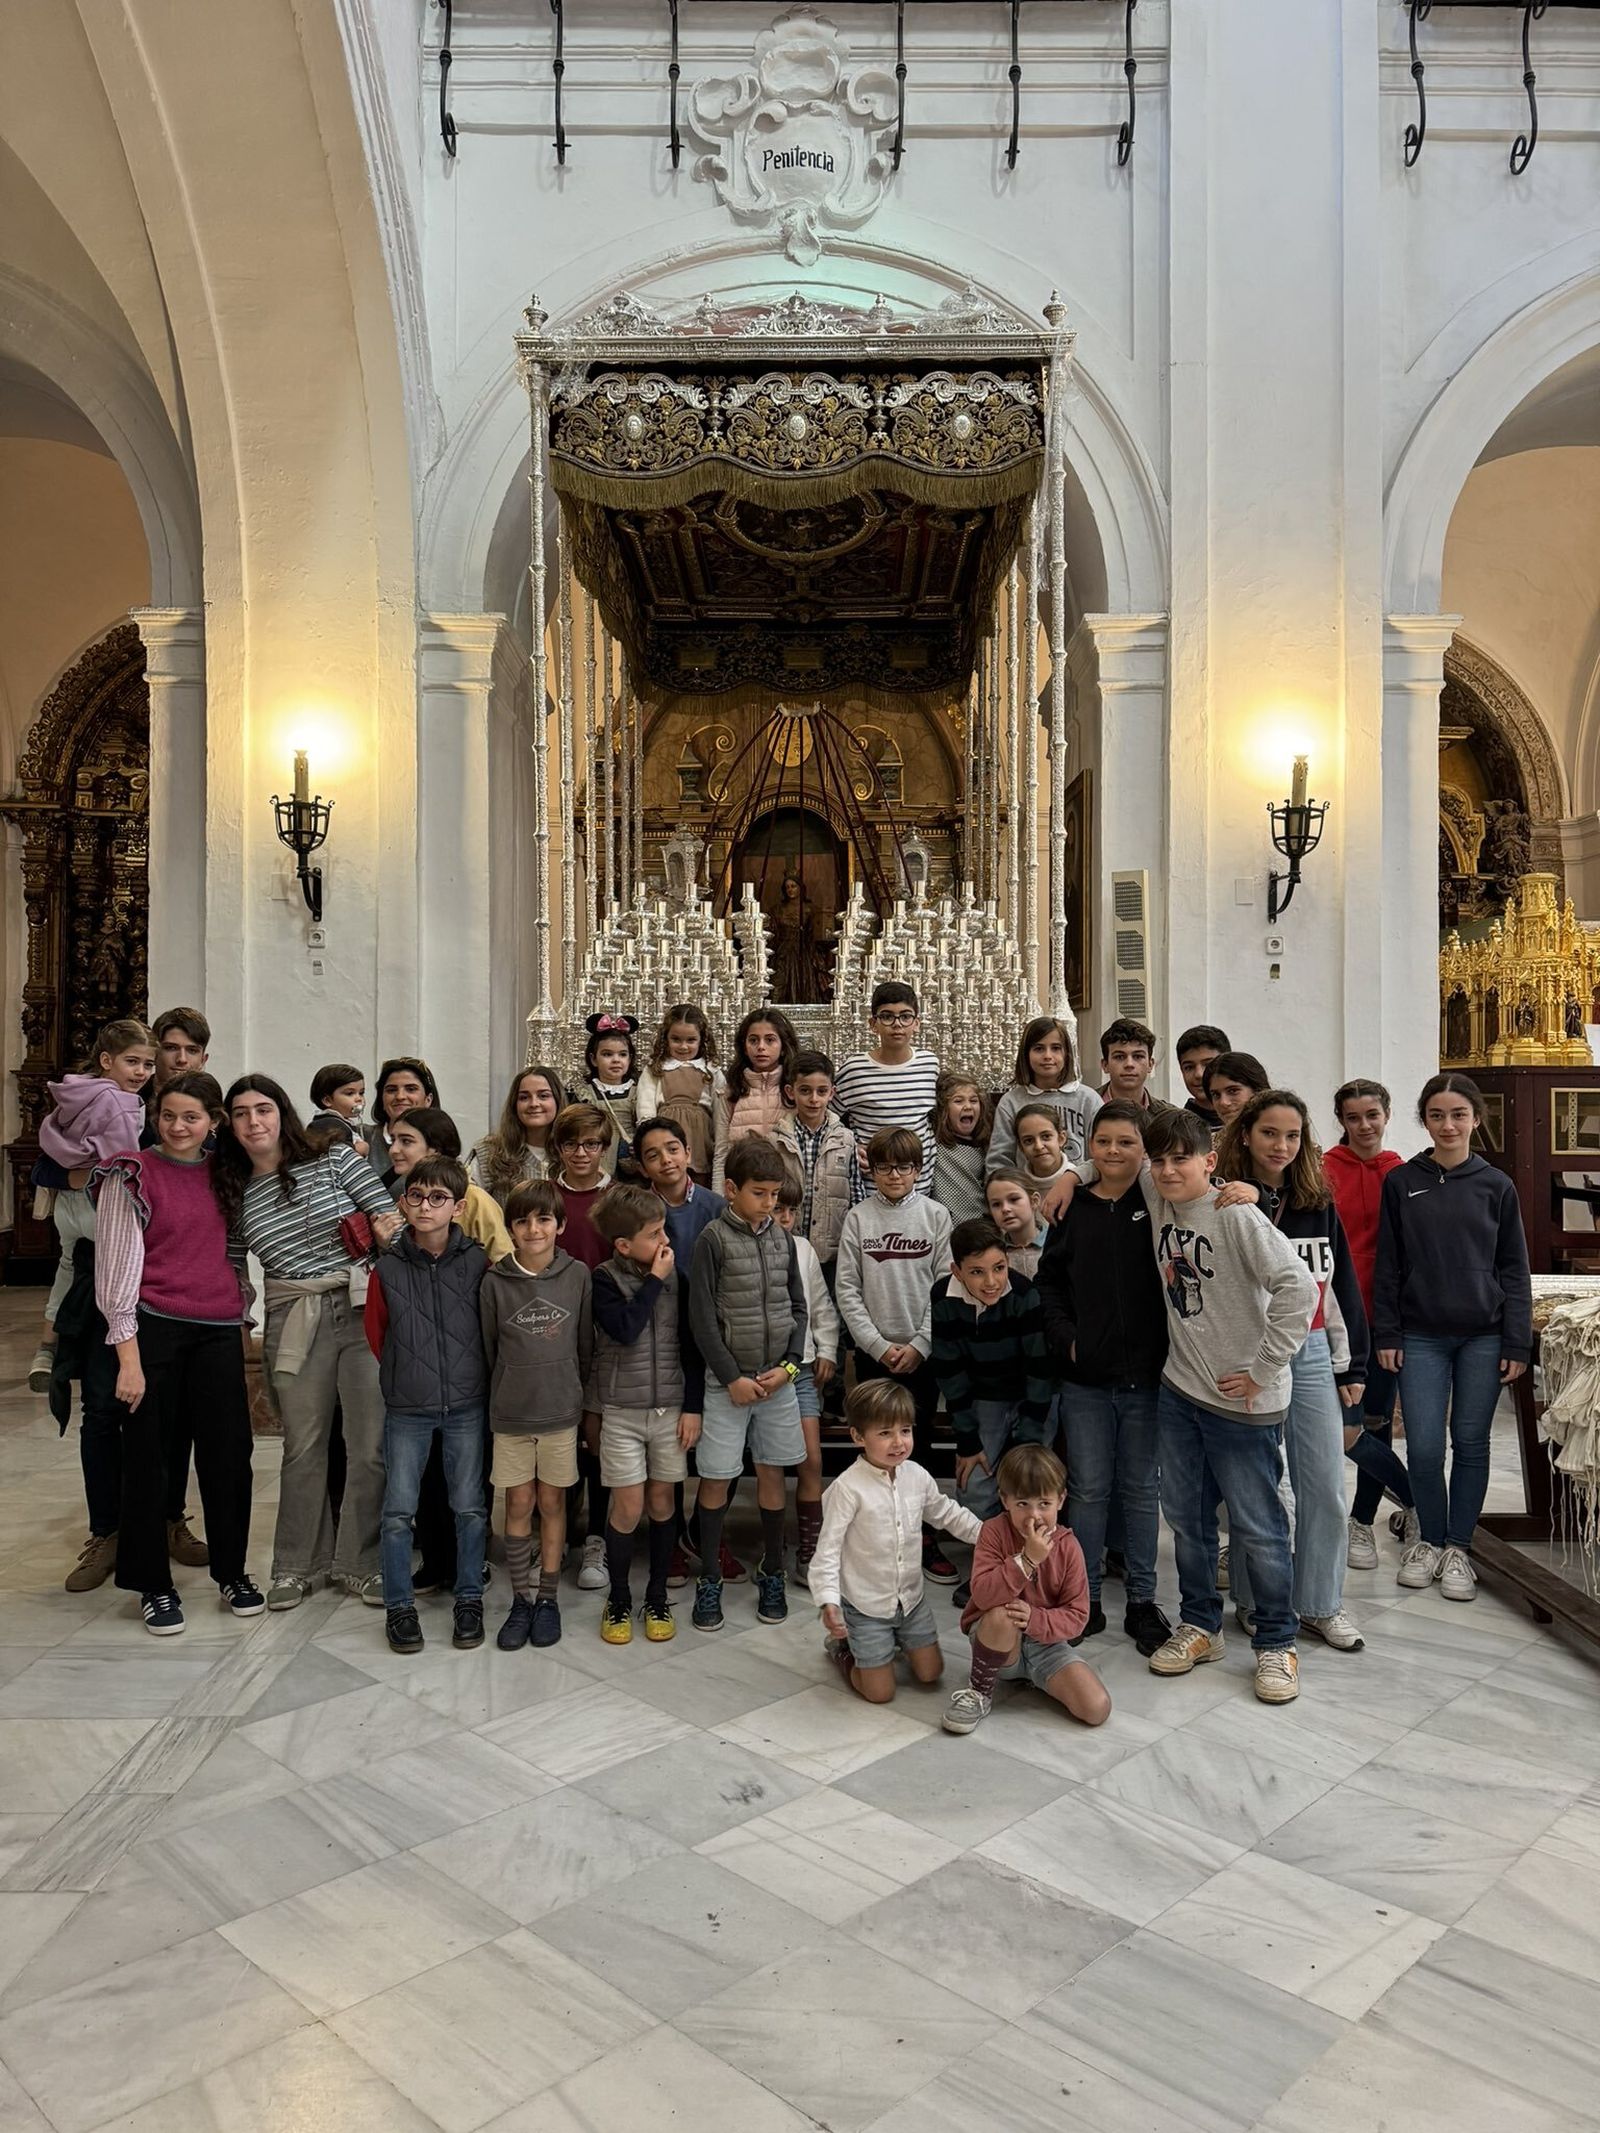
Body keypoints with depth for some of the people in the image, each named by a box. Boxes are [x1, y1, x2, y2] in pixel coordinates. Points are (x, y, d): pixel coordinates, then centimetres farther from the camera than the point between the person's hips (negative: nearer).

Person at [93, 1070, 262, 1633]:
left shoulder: (223, 1175, 10)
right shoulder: (132, 1176, -3)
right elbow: (118, 1268, -7)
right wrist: (128, 1356, -12)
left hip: (219, 1329, 4)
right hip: (153, 1328, -3)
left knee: (228, 1450, 6)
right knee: (148, 1455, 5)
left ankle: (232, 1572, 23)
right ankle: (153, 1584, 20)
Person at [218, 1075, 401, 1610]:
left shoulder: (334, 1160, 2)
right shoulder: (237, 1195, 9)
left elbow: (391, 1215, 3)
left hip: (362, 1310, -2)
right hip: (294, 1325, 2)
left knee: (371, 1444, 0)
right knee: (303, 1446, 9)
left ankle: (361, 1562, 15)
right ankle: (298, 1564, 25)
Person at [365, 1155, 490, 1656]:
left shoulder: (477, 1262, -5)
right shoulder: (388, 1268, -4)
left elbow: (492, 1329, 5)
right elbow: (377, 1336, 8)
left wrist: (470, 1377, 5)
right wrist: (406, 1377, 10)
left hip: (466, 1406, 0)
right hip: (407, 1409, 0)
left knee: (469, 1507, 7)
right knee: (398, 1511, 4)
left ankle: (469, 1600, 22)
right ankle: (398, 1606, 19)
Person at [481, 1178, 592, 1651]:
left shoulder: (577, 1276, -5)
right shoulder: (495, 1281, -6)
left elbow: (585, 1345, 3)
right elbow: (487, 1347, 4)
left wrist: (579, 1396, 7)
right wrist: (500, 1397, 7)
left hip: (561, 1410, 0)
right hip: (510, 1414, 0)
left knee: (552, 1504, 9)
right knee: (519, 1505, 7)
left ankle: (548, 1598, 21)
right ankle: (520, 1599, 20)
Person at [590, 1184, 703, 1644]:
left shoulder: (676, 1277, -1)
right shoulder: (604, 1281, -8)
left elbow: (690, 1344, 3)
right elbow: (625, 1330, -25)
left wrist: (693, 1406, 0)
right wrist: (654, 1279, -17)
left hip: (671, 1407, 2)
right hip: (623, 1410, -2)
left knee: (662, 1501, 9)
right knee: (628, 1507, 0)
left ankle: (657, 1597, 25)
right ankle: (618, 1599, 20)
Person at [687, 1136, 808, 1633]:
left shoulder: (782, 1239, 5)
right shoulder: (713, 1238, -8)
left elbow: (797, 1308, 9)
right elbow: (702, 1317, -9)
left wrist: (788, 1366, -4)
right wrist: (731, 1377, -11)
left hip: (778, 1378, 4)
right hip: (727, 1380, -3)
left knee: (772, 1473, 11)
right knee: (715, 1478, 4)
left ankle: (771, 1573, 26)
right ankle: (708, 1580, 19)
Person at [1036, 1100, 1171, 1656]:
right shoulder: (1073, 1209, 4)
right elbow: (1050, 1281, 9)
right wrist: (1065, 1337, -1)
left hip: (1146, 1377, -1)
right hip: (1085, 1377, 1)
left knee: (1141, 1489, 11)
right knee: (1088, 1488, 8)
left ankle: (1142, 1601, 23)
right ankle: (1085, 1599, 21)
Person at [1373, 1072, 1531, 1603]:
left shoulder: (1496, 1186, 1)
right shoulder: (1401, 1182, 1)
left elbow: (1515, 1270, 3)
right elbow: (1387, 1264, 3)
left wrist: (1517, 1343, -1)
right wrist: (1385, 1334, -1)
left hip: (1483, 1336, 0)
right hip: (1421, 1336, 0)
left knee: (1471, 1443, 7)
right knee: (1424, 1447, -1)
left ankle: (1458, 1548, 21)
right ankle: (1430, 1539, 21)